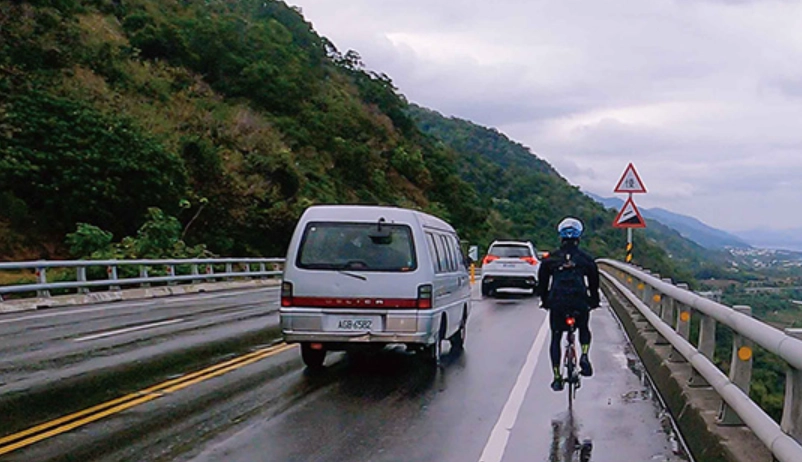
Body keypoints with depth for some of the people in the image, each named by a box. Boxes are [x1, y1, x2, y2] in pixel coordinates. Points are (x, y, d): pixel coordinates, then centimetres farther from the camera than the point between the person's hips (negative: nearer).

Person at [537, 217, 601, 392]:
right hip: (580, 303, 0)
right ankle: (584, 356, 1)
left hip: (557, 302, 0)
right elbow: (594, 283, 11)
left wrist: (544, 301, 25)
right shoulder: (586, 259, 6)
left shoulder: (551, 258, 6)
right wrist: (594, 302, 25)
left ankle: (557, 377, 7)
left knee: (555, 338, 14)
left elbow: (542, 282, 11)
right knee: (584, 330, 28)